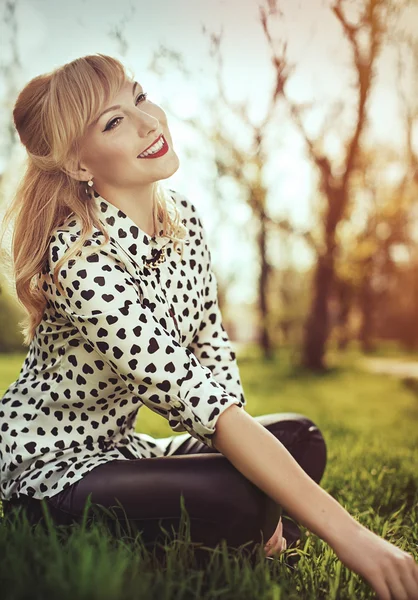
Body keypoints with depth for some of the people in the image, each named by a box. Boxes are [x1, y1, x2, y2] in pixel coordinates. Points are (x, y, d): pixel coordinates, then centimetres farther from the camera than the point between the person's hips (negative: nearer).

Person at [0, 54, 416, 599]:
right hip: (46, 469, -6)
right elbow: (198, 402, -33)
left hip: (118, 447, 7)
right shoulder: (83, 259, -28)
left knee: (299, 439, -7)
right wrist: (347, 532, -31)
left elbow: (212, 347, 1)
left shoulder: (183, 216, -4)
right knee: (236, 497, -27)